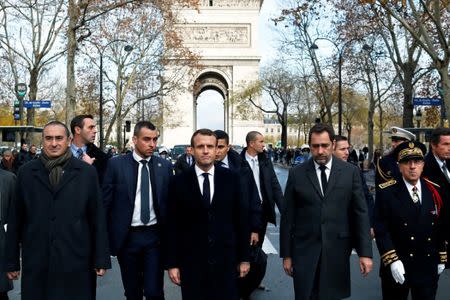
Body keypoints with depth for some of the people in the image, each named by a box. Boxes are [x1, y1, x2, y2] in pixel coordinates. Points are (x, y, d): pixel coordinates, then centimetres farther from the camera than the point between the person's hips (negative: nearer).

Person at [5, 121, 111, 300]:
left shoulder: (87, 172, 1)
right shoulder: (26, 172, 5)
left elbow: (97, 217, 2)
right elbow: (15, 219, 7)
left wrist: (101, 259, 1)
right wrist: (12, 261, 7)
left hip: (75, 262, -1)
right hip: (35, 264, 1)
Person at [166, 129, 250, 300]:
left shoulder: (231, 178, 1)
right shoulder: (179, 182, -2)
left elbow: (241, 219, 4)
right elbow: (172, 226, -1)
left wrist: (244, 257, 4)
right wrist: (172, 263, -2)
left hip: (225, 261, 1)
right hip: (191, 262, -1)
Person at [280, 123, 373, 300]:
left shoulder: (350, 172, 1)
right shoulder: (296, 174, 0)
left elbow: (360, 213, 1)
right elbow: (288, 217, 2)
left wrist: (365, 252, -3)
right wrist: (286, 254, 2)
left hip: (337, 251, 0)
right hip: (305, 252, 0)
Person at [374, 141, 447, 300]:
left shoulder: (435, 191, 2)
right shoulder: (387, 192, -10)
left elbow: (440, 227, 8)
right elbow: (381, 230, -13)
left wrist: (441, 258, 9)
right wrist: (392, 261, -19)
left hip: (428, 267, 3)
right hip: (397, 267, -3)